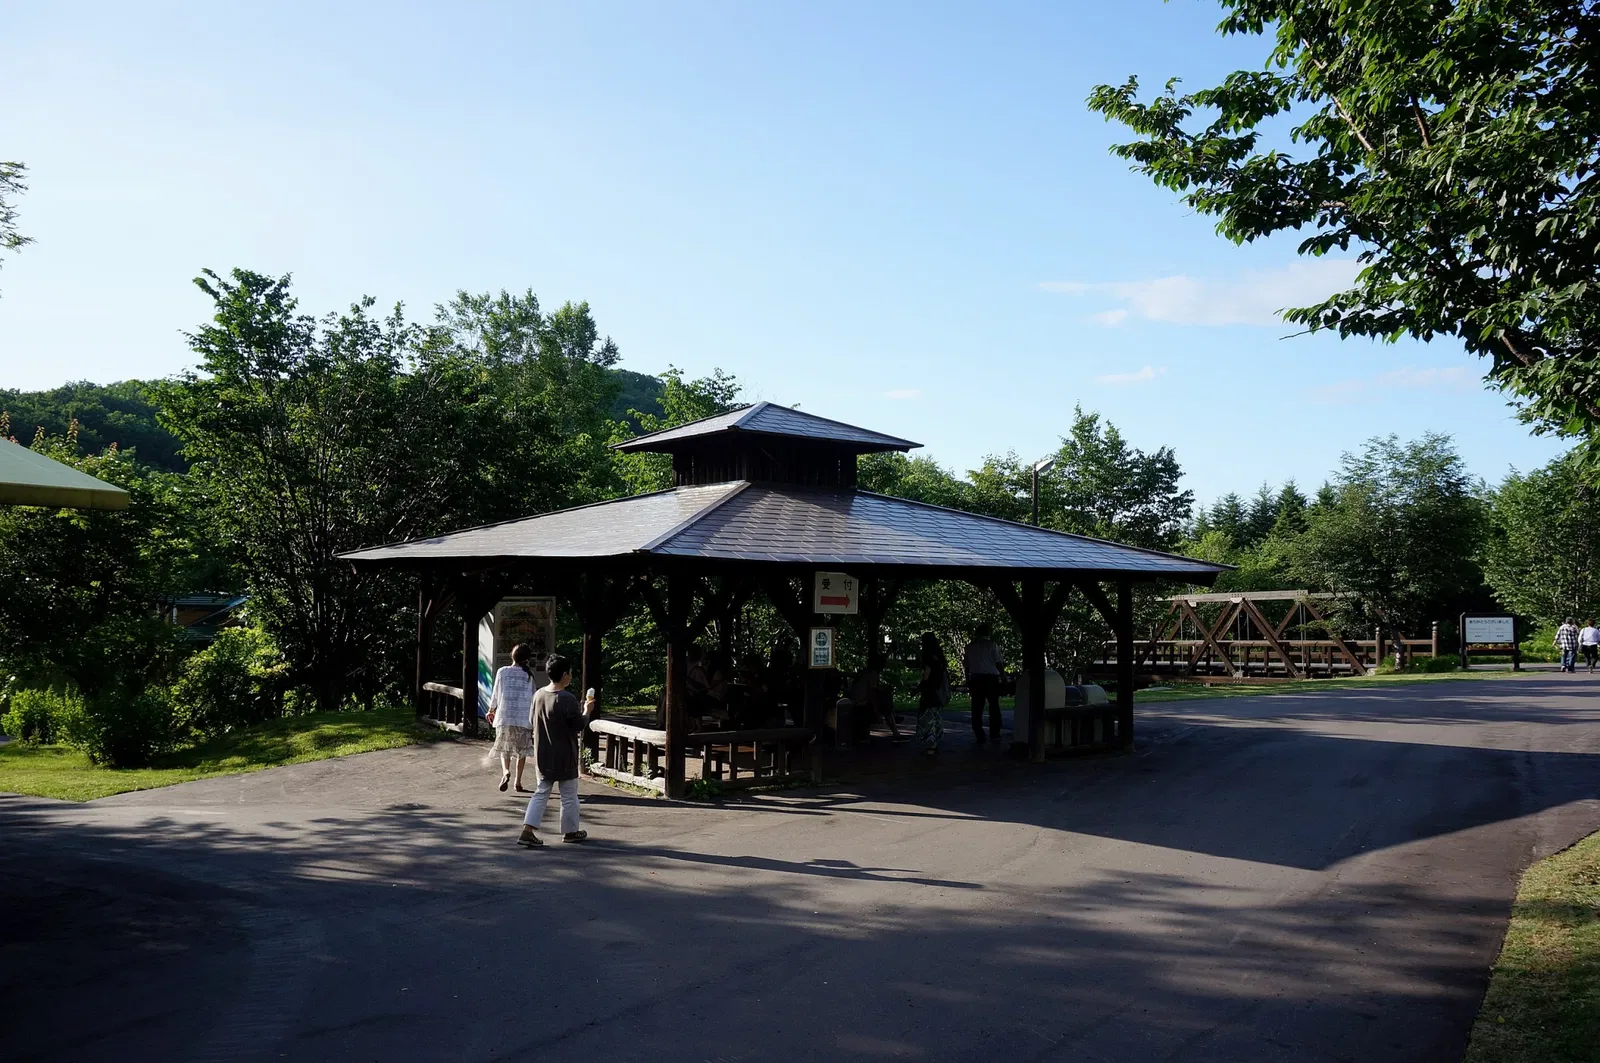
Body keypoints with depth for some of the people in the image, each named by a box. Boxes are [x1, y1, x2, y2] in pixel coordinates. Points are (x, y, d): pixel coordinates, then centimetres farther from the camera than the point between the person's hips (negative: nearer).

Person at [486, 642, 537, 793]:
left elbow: (495, 693, 6)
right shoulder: (529, 675, 0)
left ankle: (505, 771, -18)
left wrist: (491, 710, 22)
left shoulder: (502, 672, 0)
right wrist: (534, 719, 12)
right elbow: (532, 698, 3)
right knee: (521, 750, 11)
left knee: (504, 748, 10)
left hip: (504, 716, 0)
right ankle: (518, 783, 12)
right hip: (523, 718, 0)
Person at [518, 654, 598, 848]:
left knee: (541, 792, 11)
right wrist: (587, 711, 1)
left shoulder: (539, 694, 2)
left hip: (542, 754, 6)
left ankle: (527, 831, 1)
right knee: (569, 795, 10)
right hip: (564, 756, -6)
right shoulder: (567, 699, -21)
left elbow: (533, 722, 13)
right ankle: (570, 832, 22)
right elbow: (579, 726, -16)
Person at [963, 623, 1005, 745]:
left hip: (975, 679, 2)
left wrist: (968, 681, 17)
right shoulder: (992, 644, -2)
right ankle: (994, 734, 5)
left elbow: (966, 666, 11)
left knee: (977, 708, 4)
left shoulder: (970, 647, 9)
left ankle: (980, 737, 2)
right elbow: (998, 662, -5)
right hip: (991, 677, -2)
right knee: (994, 706, 8)